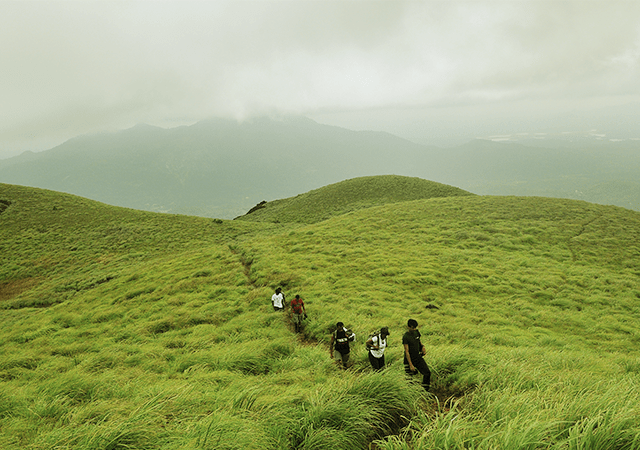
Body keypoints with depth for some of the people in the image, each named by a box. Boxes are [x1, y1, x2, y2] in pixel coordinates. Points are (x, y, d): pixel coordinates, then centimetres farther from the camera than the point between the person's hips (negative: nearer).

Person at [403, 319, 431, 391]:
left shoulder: (416, 332, 1)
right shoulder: (406, 337, -19)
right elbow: (407, 352, -19)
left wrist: (422, 346, -2)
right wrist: (410, 365, -21)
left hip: (418, 358, 6)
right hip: (410, 360, -6)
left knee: (427, 373, -4)